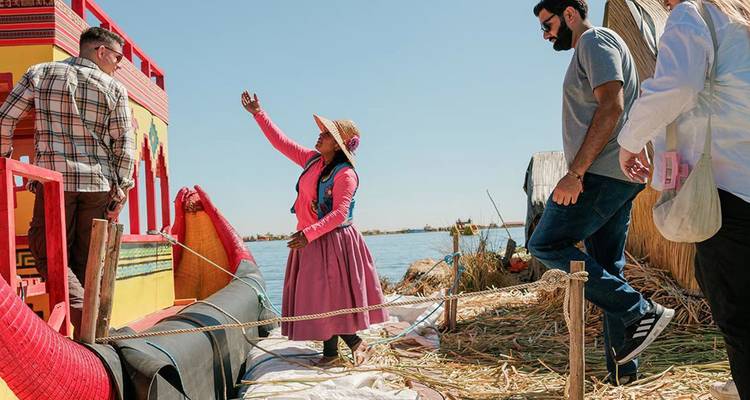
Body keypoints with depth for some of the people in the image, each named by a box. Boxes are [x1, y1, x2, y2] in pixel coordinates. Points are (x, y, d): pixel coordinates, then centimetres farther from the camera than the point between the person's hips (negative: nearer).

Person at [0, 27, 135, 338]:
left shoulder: (40, 73, 7)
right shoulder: (114, 88, 3)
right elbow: (124, 146, -1)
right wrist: (120, 193, 4)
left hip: (53, 179, 0)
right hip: (98, 184, 1)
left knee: (49, 254, 7)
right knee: (87, 262, 8)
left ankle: (83, 315, -15)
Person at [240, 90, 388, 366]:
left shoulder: (345, 174, -16)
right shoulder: (312, 160, 6)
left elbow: (339, 213, -22)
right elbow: (281, 141, 12)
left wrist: (309, 234, -26)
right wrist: (258, 114, 11)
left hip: (331, 241, -8)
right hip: (308, 240, 8)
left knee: (331, 296, -5)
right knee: (316, 297, 10)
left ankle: (355, 343, 14)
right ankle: (330, 351, 19)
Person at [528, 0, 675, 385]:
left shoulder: (595, 40, -3)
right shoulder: (588, 51, 27)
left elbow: (612, 106, -17)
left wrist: (575, 173, -23)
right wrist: (580, 174, 18)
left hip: (602, 173, -10)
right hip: (616, 177, 10)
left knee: (545, 244, -10)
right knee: (606, 269, 9)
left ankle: (639, 311, -10)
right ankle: (622, 368, 14)